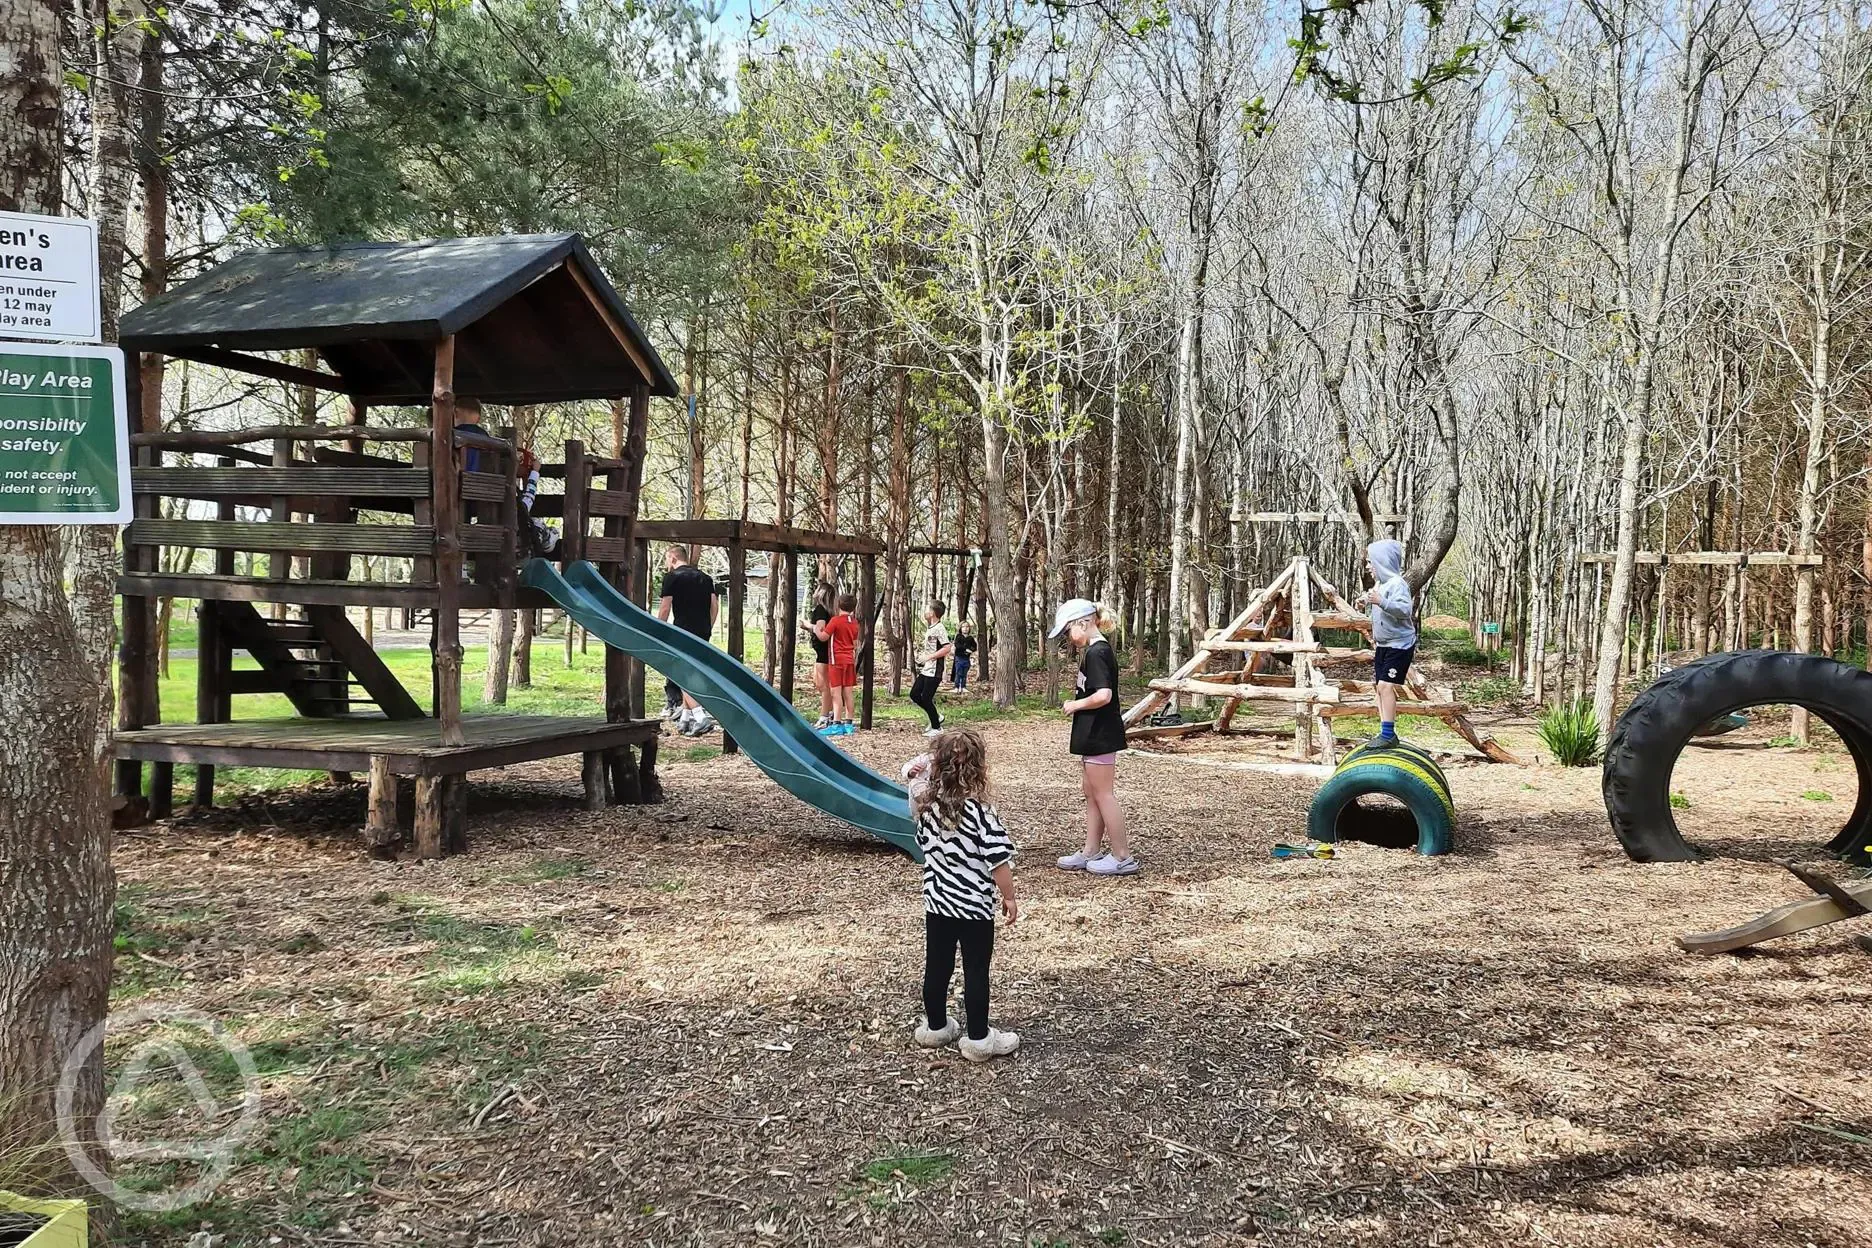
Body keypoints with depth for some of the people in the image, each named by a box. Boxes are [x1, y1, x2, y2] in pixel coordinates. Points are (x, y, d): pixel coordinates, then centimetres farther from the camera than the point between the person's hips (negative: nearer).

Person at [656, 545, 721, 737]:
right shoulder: (704, 577, 16)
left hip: (684, 632, -7)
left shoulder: (672, 577, -3)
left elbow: (664, 608, -5)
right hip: (703, 632, 7)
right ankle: (685, 719, 17)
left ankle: (701, 717, -20)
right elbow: (715, 604, 12)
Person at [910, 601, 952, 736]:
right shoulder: (929, 628, 13)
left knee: (926, 699, -5)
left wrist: (928, 657, -23)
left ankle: (936, 727, 9)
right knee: (914, 695, 9)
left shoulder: (939, 629, -16)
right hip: (925, 669, 9)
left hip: (934, 671, -9)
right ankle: (936, 716, 22)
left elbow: (947, 648, -25)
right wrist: (922, 656, 10)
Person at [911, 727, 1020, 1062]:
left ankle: (935, 1027, 30)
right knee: (976, 972, 5)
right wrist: (1009, 897, -6)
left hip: (936, 903, 5)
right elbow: (998, 860, -19)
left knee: (936, 967, 16)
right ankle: (978, 1039, 13)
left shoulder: (926, 805, -5)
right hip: (975, 907, -5)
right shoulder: (980, 810, -20)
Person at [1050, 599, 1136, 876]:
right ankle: (1091, 853, 23)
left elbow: (1103, 695, -28)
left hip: (1100, 735, -10)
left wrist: (1075, 705, -16)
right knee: (1091, 793, 15)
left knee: (1103, 794, -2)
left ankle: (1122, 857, 6)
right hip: (1094, 735, 10)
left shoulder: (1096, 653, -19)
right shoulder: (1097, 650, 11)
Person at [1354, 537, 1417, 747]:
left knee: (1386, 685, -18)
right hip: (1382, 645, 10)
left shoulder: (1397, 583, -16)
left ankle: (1388, 734, -17)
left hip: (1399, 645, -10)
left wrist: (1381, 601, -39)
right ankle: (1386, 734, 18)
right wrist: (1365, 604, 10)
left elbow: (1405, 610, -30)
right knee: (1380, 687, 10)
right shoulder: (1379, 584, 12)